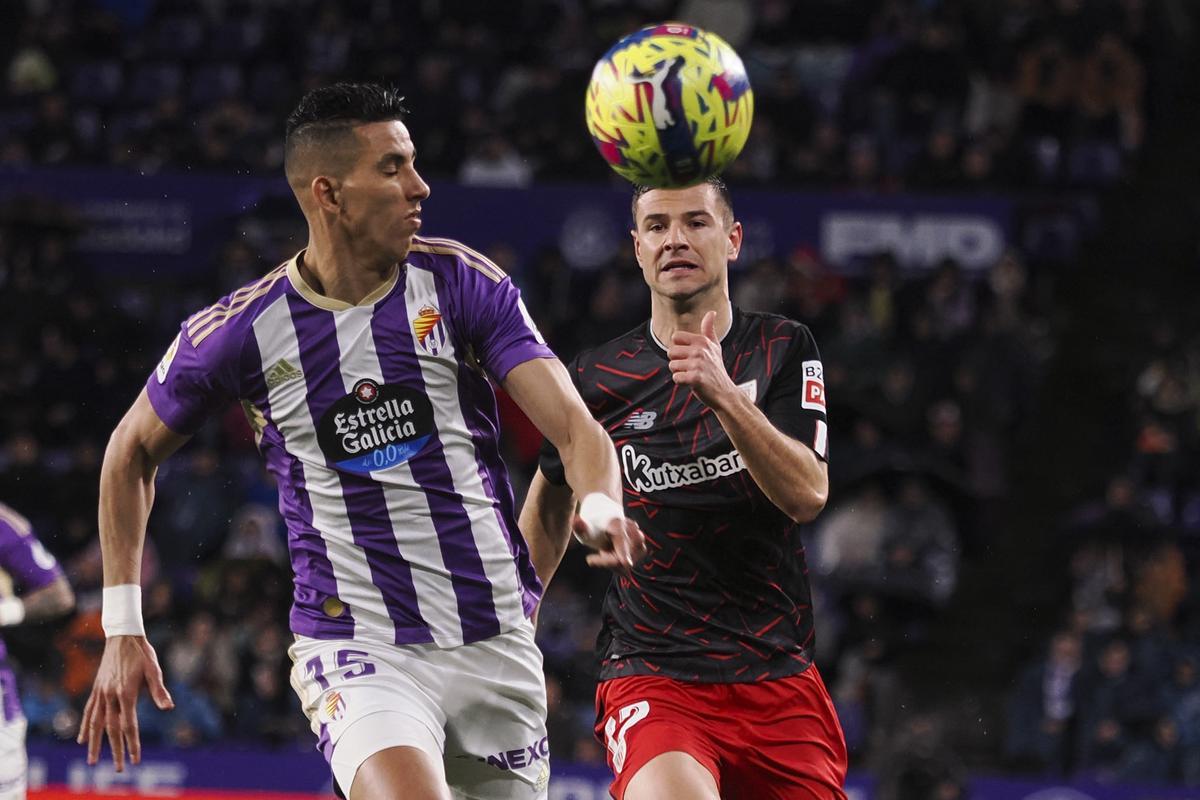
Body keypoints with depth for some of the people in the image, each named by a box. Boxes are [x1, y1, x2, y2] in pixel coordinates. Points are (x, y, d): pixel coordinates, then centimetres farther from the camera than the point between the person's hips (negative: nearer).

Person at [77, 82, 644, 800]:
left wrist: (601, 506, -32)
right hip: (356, 646, -3)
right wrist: (122, 631, 9)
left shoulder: (464, 283, -2)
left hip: (498, 644, 3)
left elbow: (574, 425, -9)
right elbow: (133, 453, 12)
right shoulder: (240, 331, -5)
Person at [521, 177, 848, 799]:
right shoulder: (595, 378, 3)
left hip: (779, 677, 3)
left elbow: (807, 495, -12)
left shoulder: (784, 350, 3)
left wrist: (725, 395, -25)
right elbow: (550, 501, 22)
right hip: (648, 675, -2)